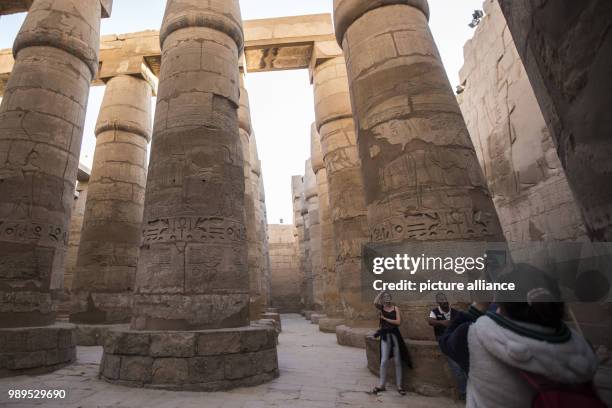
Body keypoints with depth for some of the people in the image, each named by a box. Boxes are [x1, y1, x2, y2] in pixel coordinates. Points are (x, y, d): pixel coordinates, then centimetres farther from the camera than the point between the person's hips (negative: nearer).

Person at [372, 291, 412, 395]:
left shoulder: (395, 308, 0)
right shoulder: (381, 307, 2)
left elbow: (398, 322, -12)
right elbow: (375, 303, -21)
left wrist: (385, 318, -10)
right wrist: (380, 293, -12)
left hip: (395, 335, 0)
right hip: (385, 336, 0)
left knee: (397, 361, 6)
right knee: (384, 361, 0)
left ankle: (399, 386, 17)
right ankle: (381, 385, 13)